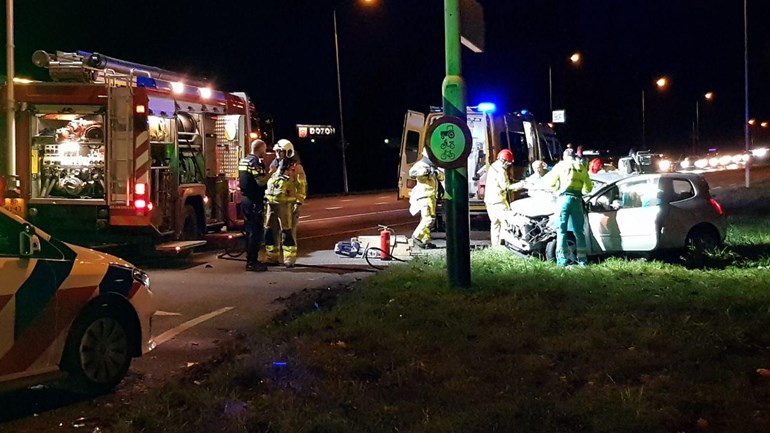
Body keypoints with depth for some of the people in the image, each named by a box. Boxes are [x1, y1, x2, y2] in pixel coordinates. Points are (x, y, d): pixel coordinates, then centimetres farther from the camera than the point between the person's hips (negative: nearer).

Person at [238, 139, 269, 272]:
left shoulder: (243, 160, 14)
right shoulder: (255, 161, -15)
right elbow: (261, 181, -24)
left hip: (245, 199, 10)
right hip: (255, 201, -10)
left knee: (250, 230, 15)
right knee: (256, 231, -7)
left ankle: (250, 259, 21)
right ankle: (252, 262, -6)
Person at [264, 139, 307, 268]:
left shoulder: (296, 167, -5)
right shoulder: (275, 166, 17)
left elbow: (302, 187, -9)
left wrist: (298, 204, -15)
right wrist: (267, 199, 17)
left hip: (287, 204, -7)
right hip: (272, 204, 7)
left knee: (288, 232, -3)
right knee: (270, 231, 9)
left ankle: (289, 259, 4)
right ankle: (272, 258, 18)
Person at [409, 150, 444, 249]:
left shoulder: (433, 167, 19)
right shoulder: (420, 165, -7)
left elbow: (442, 177, 12)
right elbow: (412, 172, -25)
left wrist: (437, 172, -10)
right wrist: (425, 171, -35)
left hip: (431, 197, 9)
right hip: (424, 196, -9)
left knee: (428, 219, 13)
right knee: (428, 218, -18)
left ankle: (425, 240, 19)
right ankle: (416, 236, -9)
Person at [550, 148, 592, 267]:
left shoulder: (560, 165, 10)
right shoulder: (582, 168, 19)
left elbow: (551, 184, 6)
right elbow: (588, 188, 21)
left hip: (564, 198, -3)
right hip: (577, 200, 3)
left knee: (562, 230, -3)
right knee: (579, 231, 11)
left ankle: (562, 260, -10)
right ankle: (582, 259, 10)